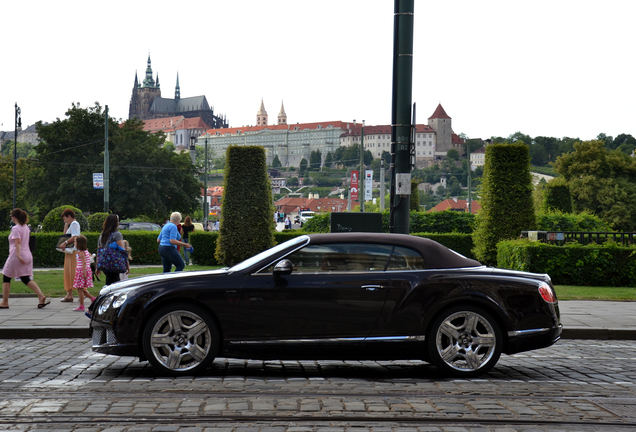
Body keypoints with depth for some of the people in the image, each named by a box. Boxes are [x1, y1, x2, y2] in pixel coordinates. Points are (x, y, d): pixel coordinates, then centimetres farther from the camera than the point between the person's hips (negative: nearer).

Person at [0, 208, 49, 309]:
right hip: (27, 255, 8)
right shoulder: (26, 227, 12)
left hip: (16, 256, -8)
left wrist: (18, 255, -31)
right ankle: (41, 296, -13)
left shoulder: (15, 228, -12)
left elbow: (18, 242, -24)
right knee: (26, 279, 5)